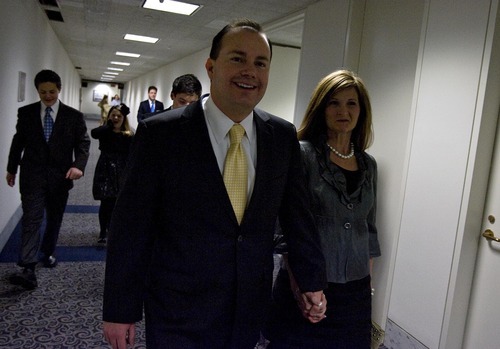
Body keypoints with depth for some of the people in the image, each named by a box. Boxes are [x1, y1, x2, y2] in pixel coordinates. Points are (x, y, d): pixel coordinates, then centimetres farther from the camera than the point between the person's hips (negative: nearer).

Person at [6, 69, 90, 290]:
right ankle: (28, 269, -12)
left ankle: (48, 253, 36)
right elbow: (18, 141, 11)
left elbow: (83, 143, -2)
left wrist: (78, 165, -19)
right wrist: (12, 168, 16)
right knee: (31, 219, -8)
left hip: (60, 176, 1)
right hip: (32, 174, -1)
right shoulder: (26, 112, 3)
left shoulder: (73, 116, -1)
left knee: (54, 218, 14)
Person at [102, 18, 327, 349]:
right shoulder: (160, 133, -13)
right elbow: (131, 228, -10)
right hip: (178, 313, -3)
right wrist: (120, 310, -6)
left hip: (251, 310, 4)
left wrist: (313, 281, 7)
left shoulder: (283, 136, -1)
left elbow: (296, 213, 6)